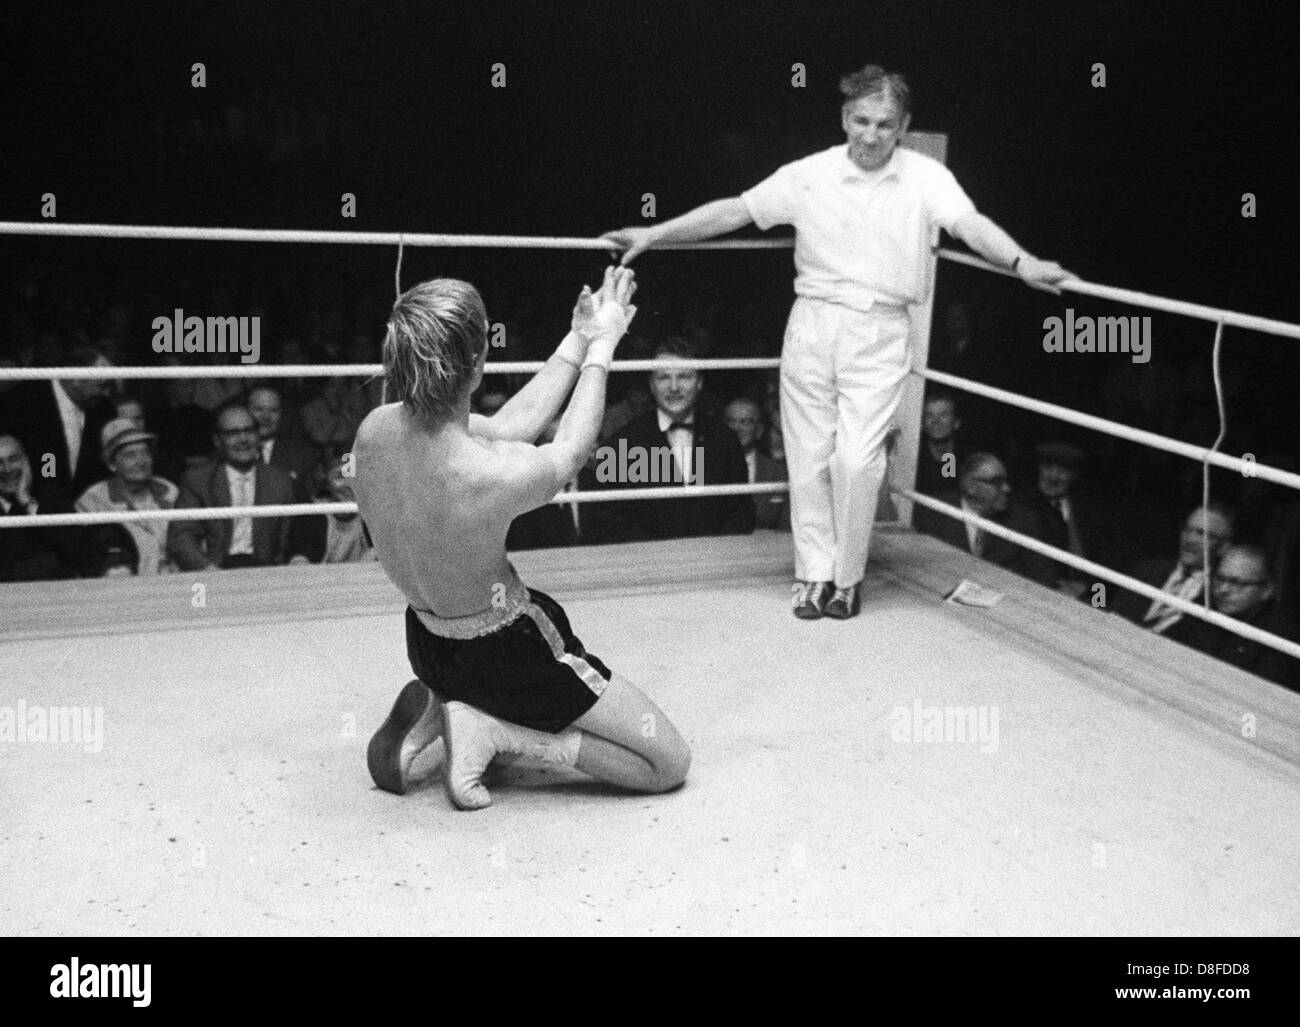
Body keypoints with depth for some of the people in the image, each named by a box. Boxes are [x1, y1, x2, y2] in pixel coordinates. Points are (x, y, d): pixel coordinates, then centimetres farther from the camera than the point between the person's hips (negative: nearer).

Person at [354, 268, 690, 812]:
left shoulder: (374, 429, -16)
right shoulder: (497, 475, -35)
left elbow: (513, 424, -1)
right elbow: (572, 446, -10)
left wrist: (577, 341, 7)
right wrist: (601, 344, 4)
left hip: (427, 643, 7)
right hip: (508, 653, -7)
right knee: (669, 763, 5)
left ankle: (435, 710, 12)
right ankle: (491, 730, -5)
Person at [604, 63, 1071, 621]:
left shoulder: (925, 176, -3)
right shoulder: (809, 175, 0)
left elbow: (970, 223, -18)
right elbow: (734, 210, 1)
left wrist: (1022, 262, -37)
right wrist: (654, 234, -4)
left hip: (879, 335, -2)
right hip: (813, 323, 2)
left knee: (857, 460, -9)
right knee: (809, 456, 6)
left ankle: (847, 577, 11)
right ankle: (814, 572, 20)